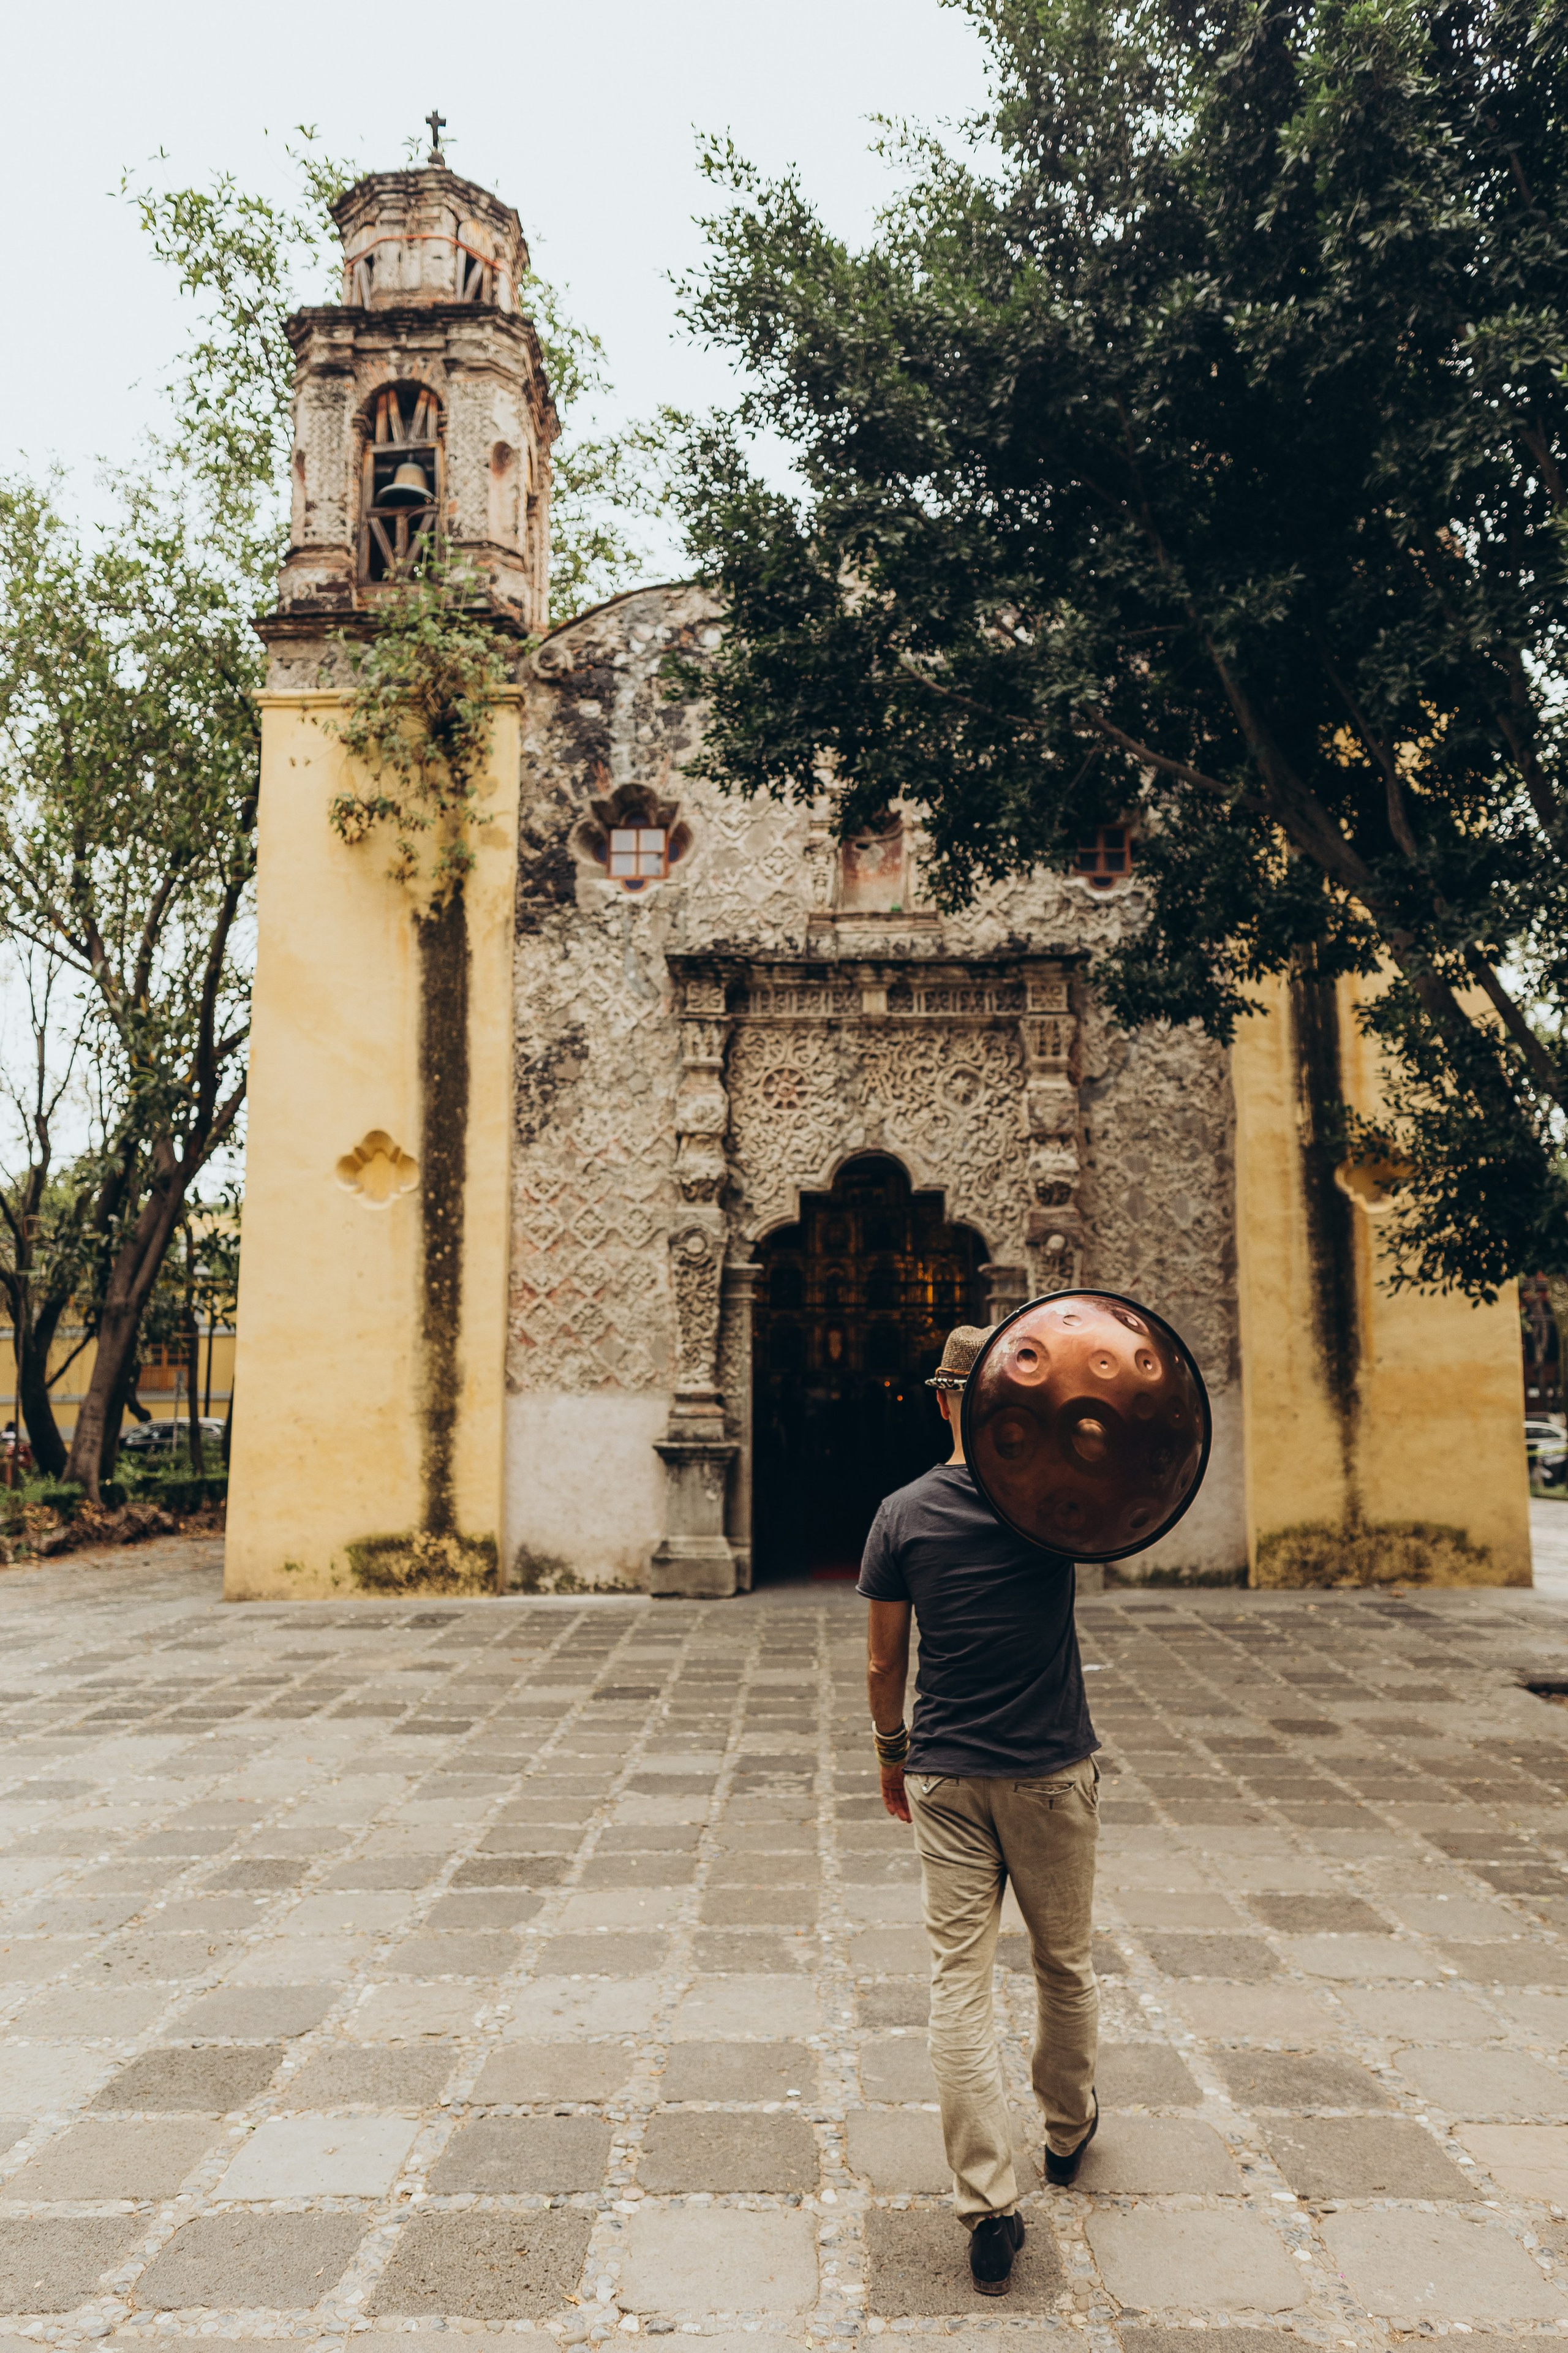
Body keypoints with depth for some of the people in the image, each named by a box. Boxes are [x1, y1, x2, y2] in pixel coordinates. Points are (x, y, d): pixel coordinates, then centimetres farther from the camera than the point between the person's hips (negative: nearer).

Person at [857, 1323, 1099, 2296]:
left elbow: (883, 1664, 0)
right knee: (1066, 1965, 21)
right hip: (1052, 1774, 0)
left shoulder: (903, 1515, -5)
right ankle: (1069, 2131, 42)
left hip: (945, 1777, 0)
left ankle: (990, 2205, 3)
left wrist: (892, 1753, 15)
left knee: (960, 1983, 5)